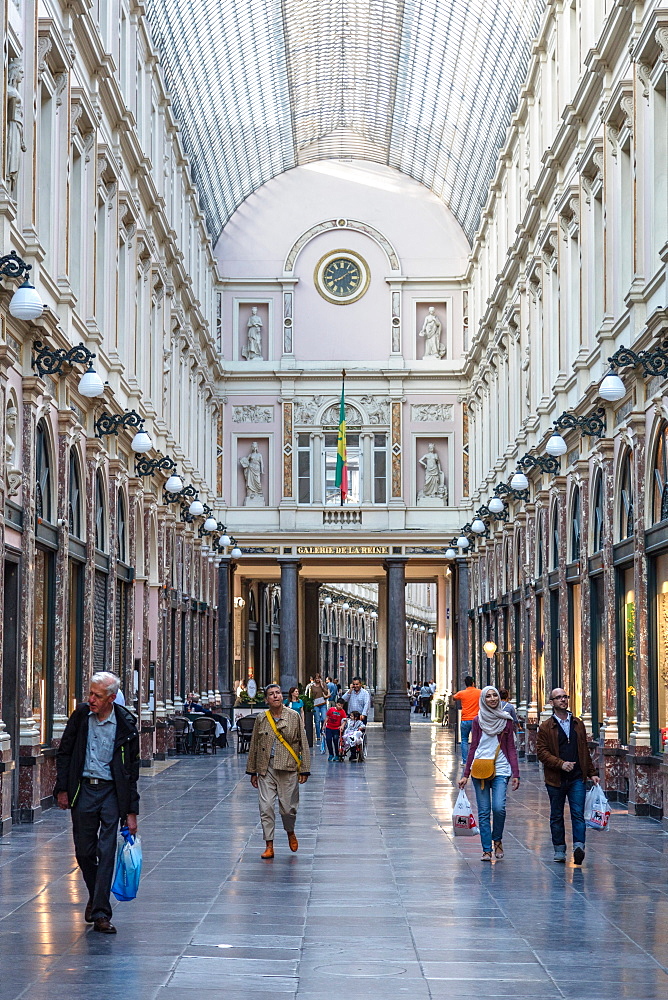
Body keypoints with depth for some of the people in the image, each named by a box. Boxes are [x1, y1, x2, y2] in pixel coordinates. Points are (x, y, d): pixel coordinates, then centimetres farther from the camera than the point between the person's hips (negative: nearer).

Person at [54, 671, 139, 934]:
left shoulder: (125, 725, -6)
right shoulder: (80, 715, -1)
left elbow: (131, 771, -1)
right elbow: (64, 753, 8)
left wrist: (131, 812, -2)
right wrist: (62, 790, 1)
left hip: (111, 791, -2)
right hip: (82, 789, 2)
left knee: (106, 852, -6)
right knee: (83, 851, 9)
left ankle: (101, 913, -4)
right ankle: (94, 896, 34)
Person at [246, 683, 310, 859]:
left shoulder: (294, 716, 1)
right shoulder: (261, 719, 6)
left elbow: (303, 744, 2)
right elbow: (254, 746, 12)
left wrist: (304, 770, -2)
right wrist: (252, 771, 11)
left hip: (288, 769, -2)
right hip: (266, 769, 2)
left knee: (288, 807, 1)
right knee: (266, 807, -4)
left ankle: (290, 832, 33)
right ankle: (269, 846, 4)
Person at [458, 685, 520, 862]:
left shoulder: (506, 721, 8)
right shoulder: (478, 721, 9)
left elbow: (511, 749, 9)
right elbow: (473, 748, 12)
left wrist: (515, 774, 1)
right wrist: (465, 774, 7)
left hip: (500, 769, -1)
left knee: (499, 808, -17)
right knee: (483, 812, -1)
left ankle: (497, 840, 8)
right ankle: (486, 850, 6)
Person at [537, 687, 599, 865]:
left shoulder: (578, 724, 12)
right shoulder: (546, 727, 1)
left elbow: (585, 750, 18)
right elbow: (541, 752, -6)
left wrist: (592, 773, 14)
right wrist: (561, 764, -18)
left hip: (577, 777, 1)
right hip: (555, 778, -1)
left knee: (578, 813, -9)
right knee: (556, 816, 8)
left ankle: (579, 846, -17)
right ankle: (559, 849, 16)